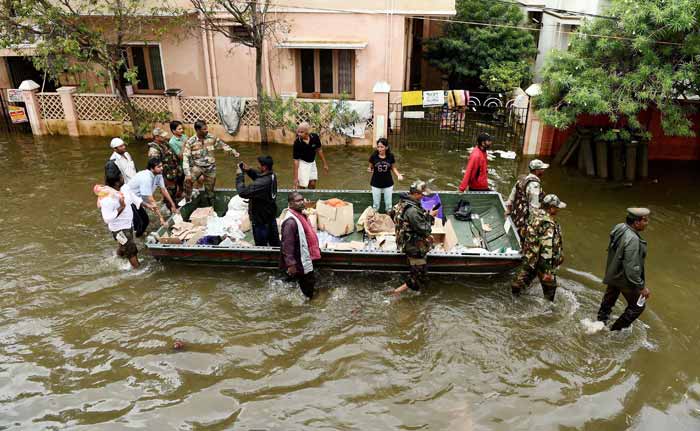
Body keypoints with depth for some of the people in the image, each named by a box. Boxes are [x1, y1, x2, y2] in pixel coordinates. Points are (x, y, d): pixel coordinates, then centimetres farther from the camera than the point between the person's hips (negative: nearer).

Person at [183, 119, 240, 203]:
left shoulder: (211, 137, -6)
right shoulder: (190, 142, -14)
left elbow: (222, 145, 10)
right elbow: (186, 158, -18)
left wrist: (233, 152, 1)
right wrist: (187, 173, -28)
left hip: (210, 167, 2)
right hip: (197, 166, -2)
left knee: (210, 190, 8)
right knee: (188, 180, -26)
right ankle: (187, 200, -5)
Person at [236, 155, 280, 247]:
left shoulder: (261, 183, -33)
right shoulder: (272, 176, -6)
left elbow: (242, 192, -31)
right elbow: (258, 176, 14)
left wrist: (240, 175, -20)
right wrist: (249, 170, -3)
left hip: (261, 219, -8)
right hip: (271, 215, 8)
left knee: (261, 245, 9)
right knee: (274, 241, 21)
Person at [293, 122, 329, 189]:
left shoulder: (315, 137, -18)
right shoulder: (297, 143, -27)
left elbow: (319, 150, -1)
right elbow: (296, 160, -24)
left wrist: (324, 164, 4)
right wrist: (296, 178, -26)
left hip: (312, 162, 4)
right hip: (302, 163, -4)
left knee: (312, 184, 9)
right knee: (302, 186, -8)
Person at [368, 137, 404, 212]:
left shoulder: (391, 156, -10)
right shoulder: (374, 156, -13)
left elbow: (393, 168, 2)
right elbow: (370, 167, -1)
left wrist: (398, 175, -15)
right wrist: (369, 170, -24)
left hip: (388, 184, 1)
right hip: (376, 184, -1)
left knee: (388, 203, 15)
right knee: (376, 203, 13)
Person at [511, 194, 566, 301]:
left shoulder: (535, 214, -2)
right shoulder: (548, 225, -29)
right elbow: (546, 249, -30)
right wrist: (547, 271, -27)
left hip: (529, 256, 8)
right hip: (541, 261, -8)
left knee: (523, 278, 23)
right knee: (550, 285, 13)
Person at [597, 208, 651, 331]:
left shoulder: (619, 227, -7)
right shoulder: (632, 239, -33)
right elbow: (632, 268, -30)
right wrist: (641, 287, -19)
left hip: (613, 275, 8)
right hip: (625, 279, -8)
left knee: (608, 300, 25)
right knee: (637, 306, 13)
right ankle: (616, 330, 24)